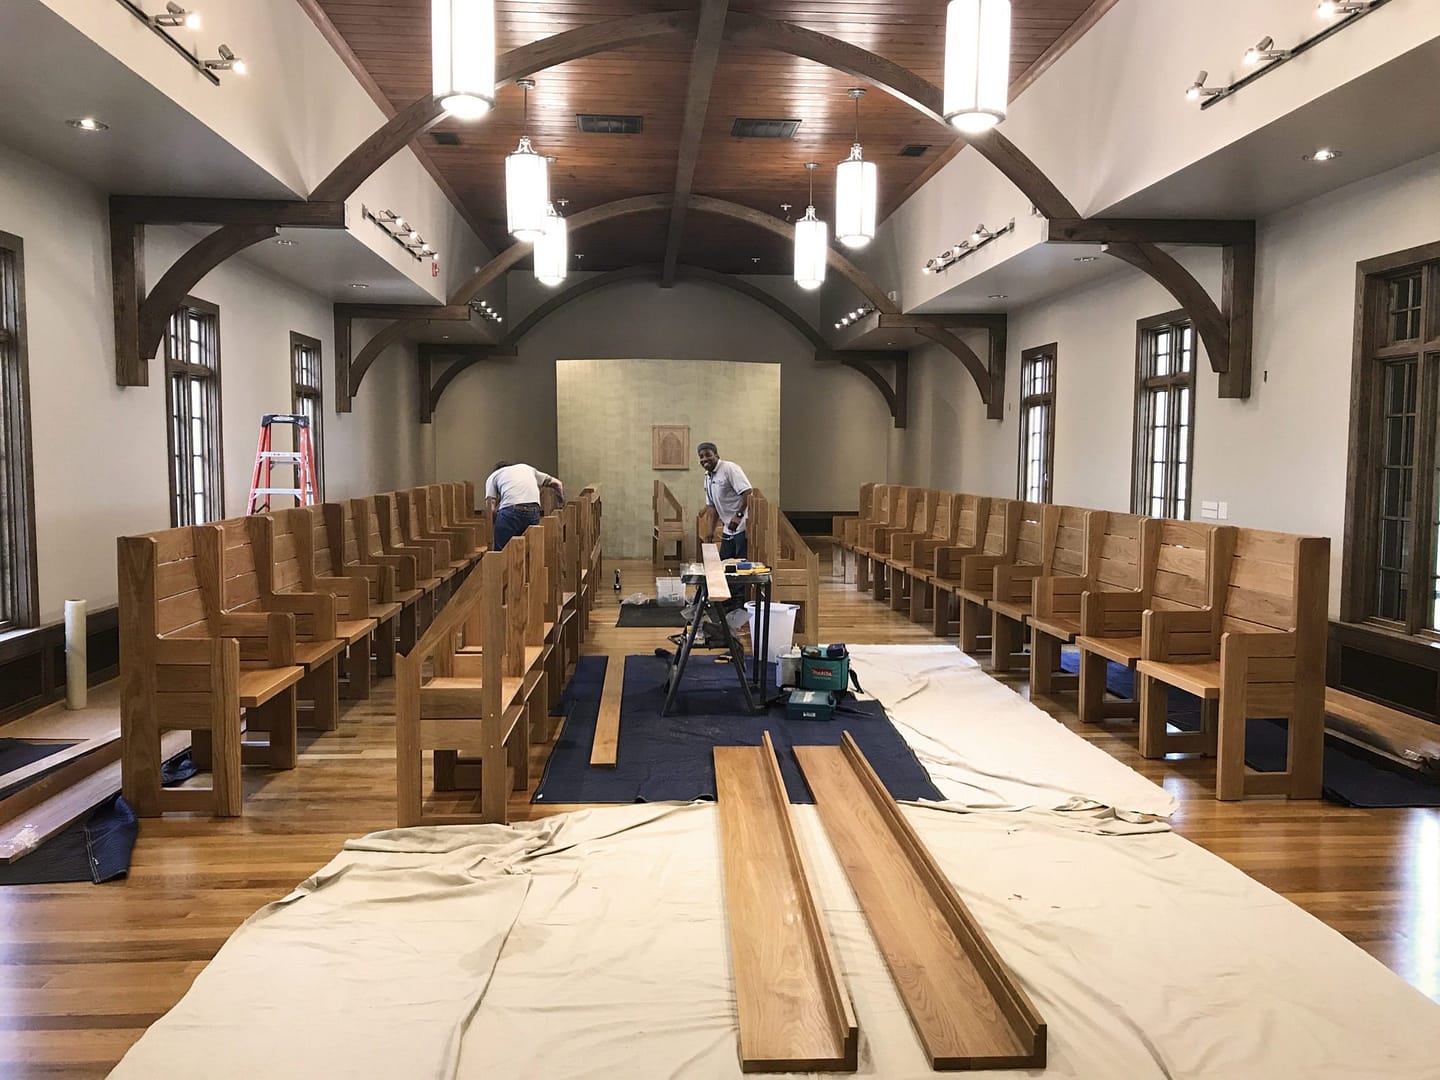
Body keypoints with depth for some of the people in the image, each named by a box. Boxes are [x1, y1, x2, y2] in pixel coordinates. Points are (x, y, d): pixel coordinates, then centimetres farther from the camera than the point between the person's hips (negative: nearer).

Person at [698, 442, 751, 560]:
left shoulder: (729, 468, -12)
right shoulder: (707, 477, 14)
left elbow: (747, 492, -20)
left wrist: (739, 515, -27)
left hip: (742, 527, -9)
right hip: (728, 529, 9)